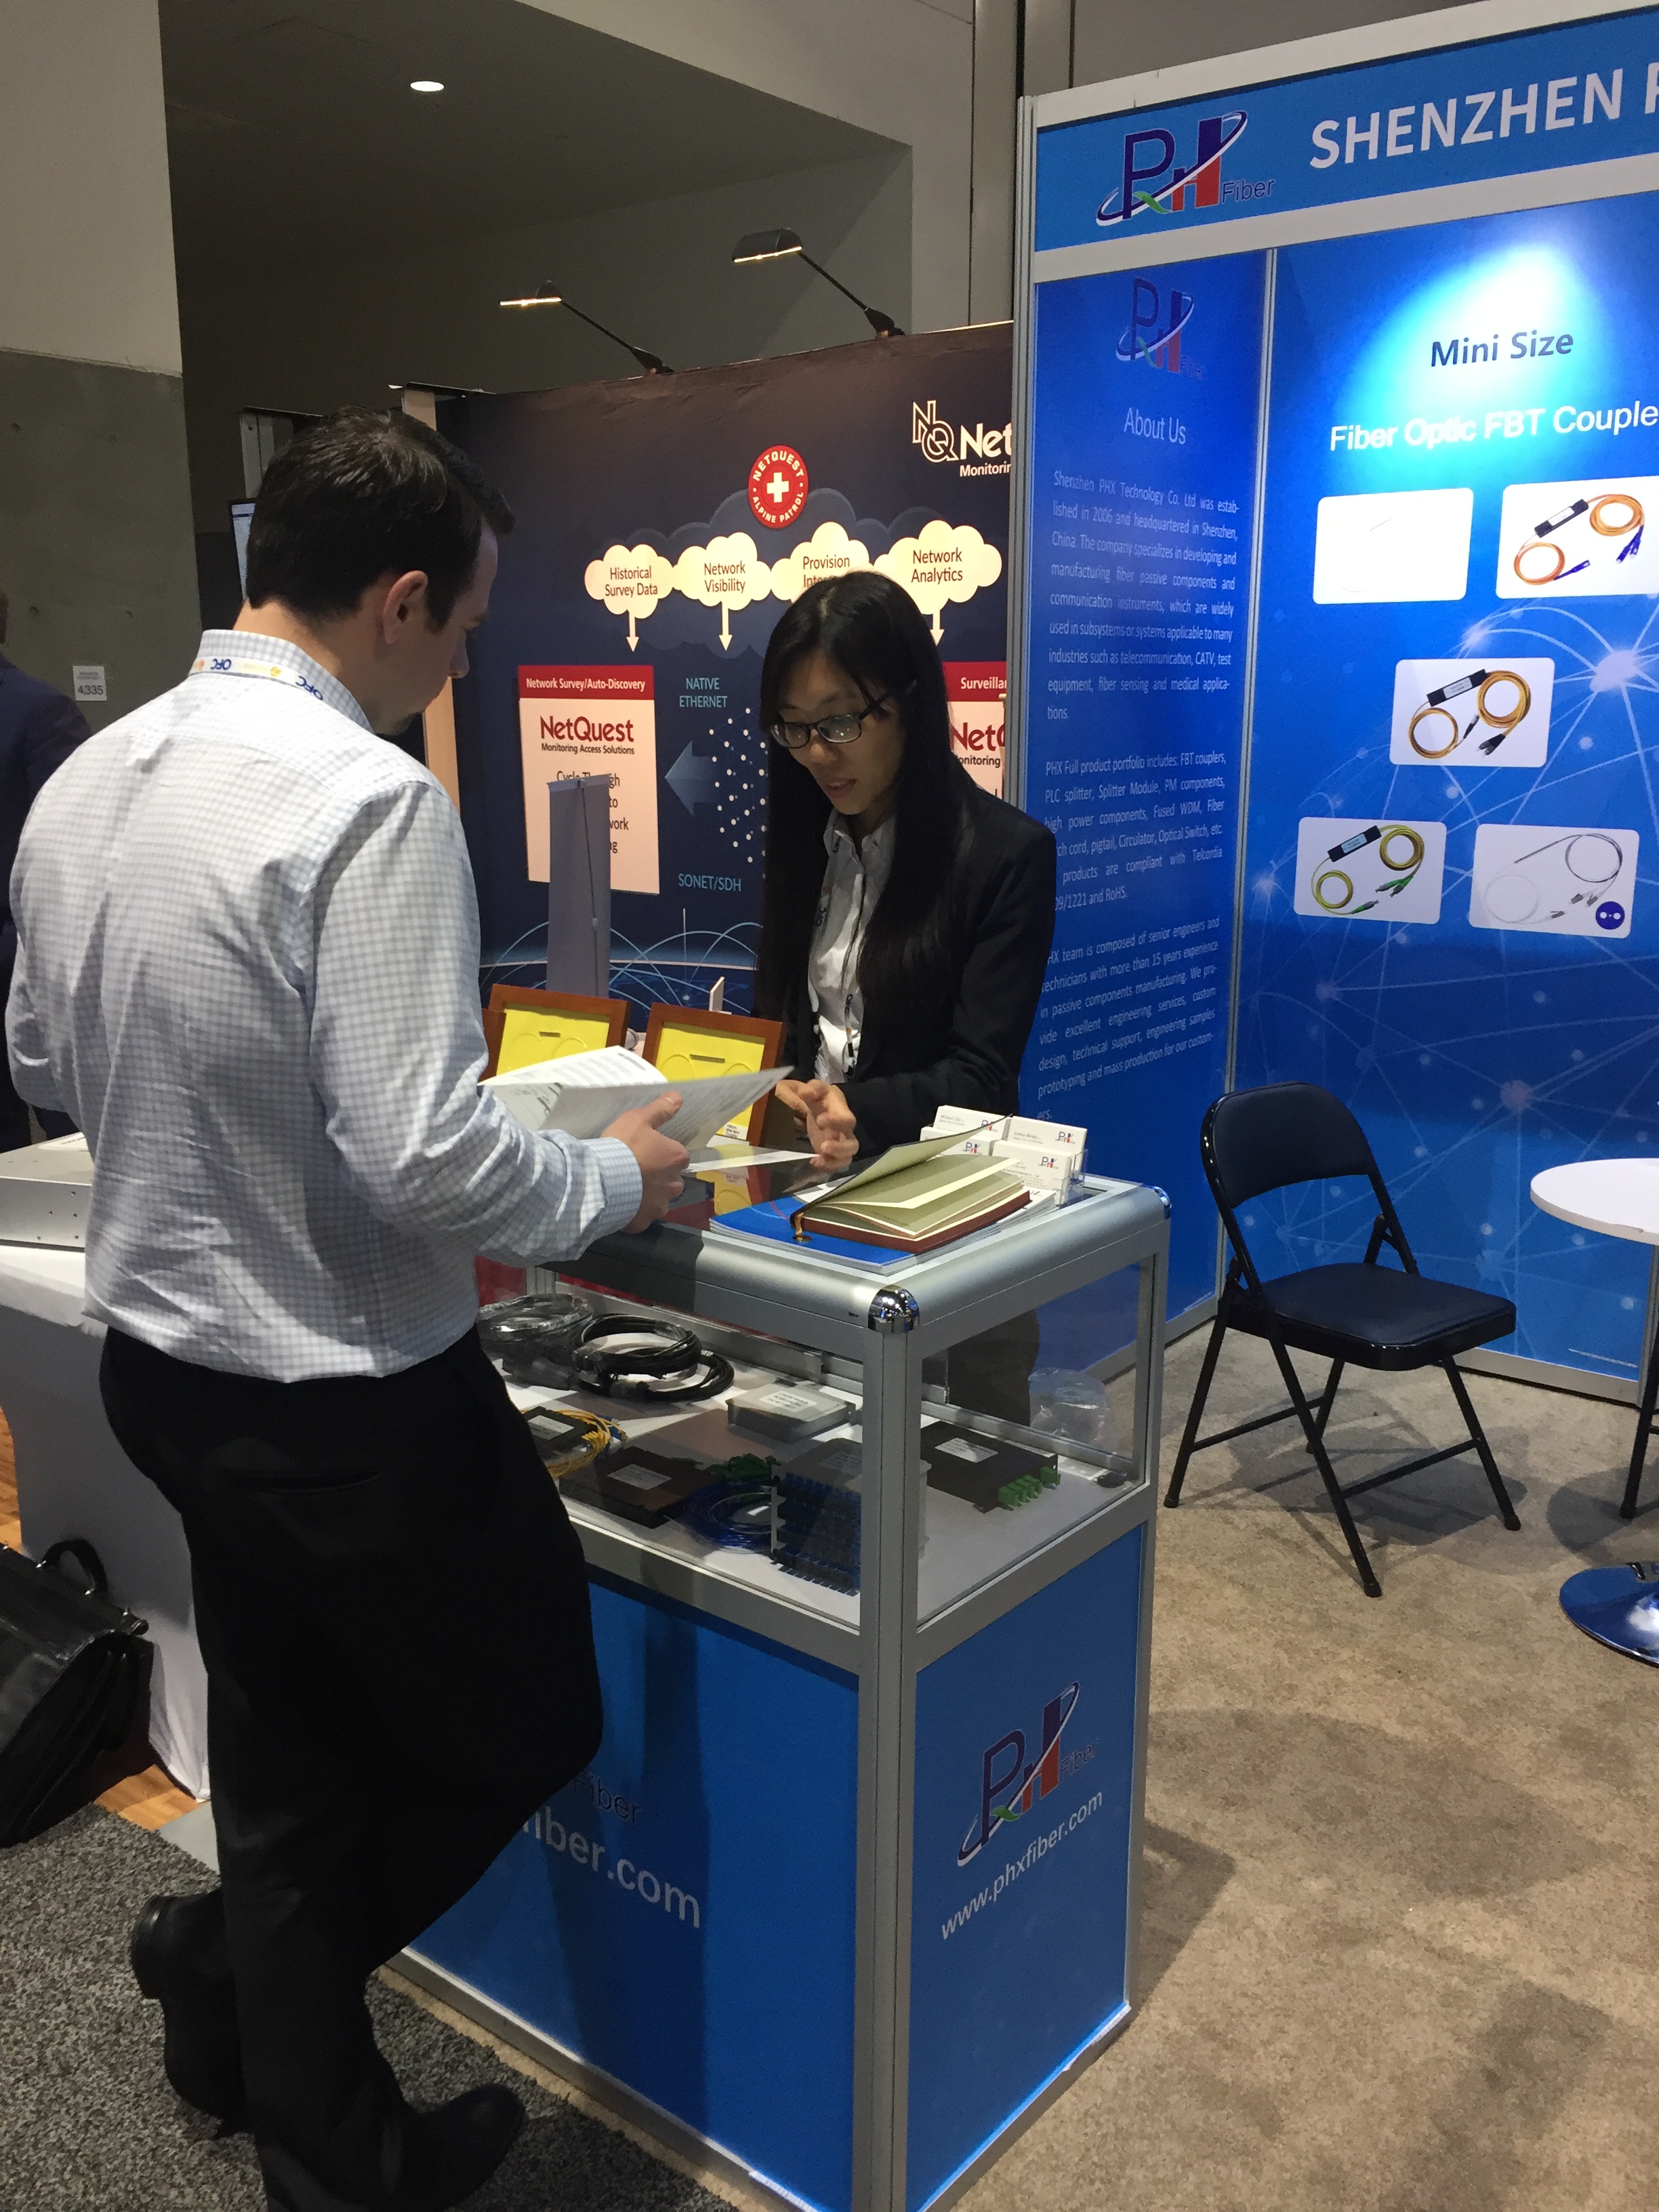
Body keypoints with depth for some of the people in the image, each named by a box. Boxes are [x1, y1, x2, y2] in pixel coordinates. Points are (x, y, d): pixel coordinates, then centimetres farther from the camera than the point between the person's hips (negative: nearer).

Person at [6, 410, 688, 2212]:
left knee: (285, 1774, 23)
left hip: (163, 1361, 9)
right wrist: (619, 1179, -9)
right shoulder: (371, 800, -23)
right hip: (353, 1397, -8)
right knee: (526, 1726, 18)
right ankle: (234, 1961, 29)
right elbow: (425, 1162, -26)